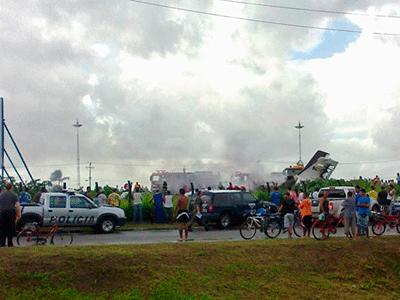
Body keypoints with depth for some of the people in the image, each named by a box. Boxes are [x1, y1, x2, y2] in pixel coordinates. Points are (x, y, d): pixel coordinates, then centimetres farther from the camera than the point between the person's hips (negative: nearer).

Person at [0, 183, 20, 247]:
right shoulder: (14, 195, 1)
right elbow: (17, 205, -8)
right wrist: (18, 213, -1)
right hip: (11, 212, -2)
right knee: (10, 228, 5)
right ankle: (10, 243, 6)